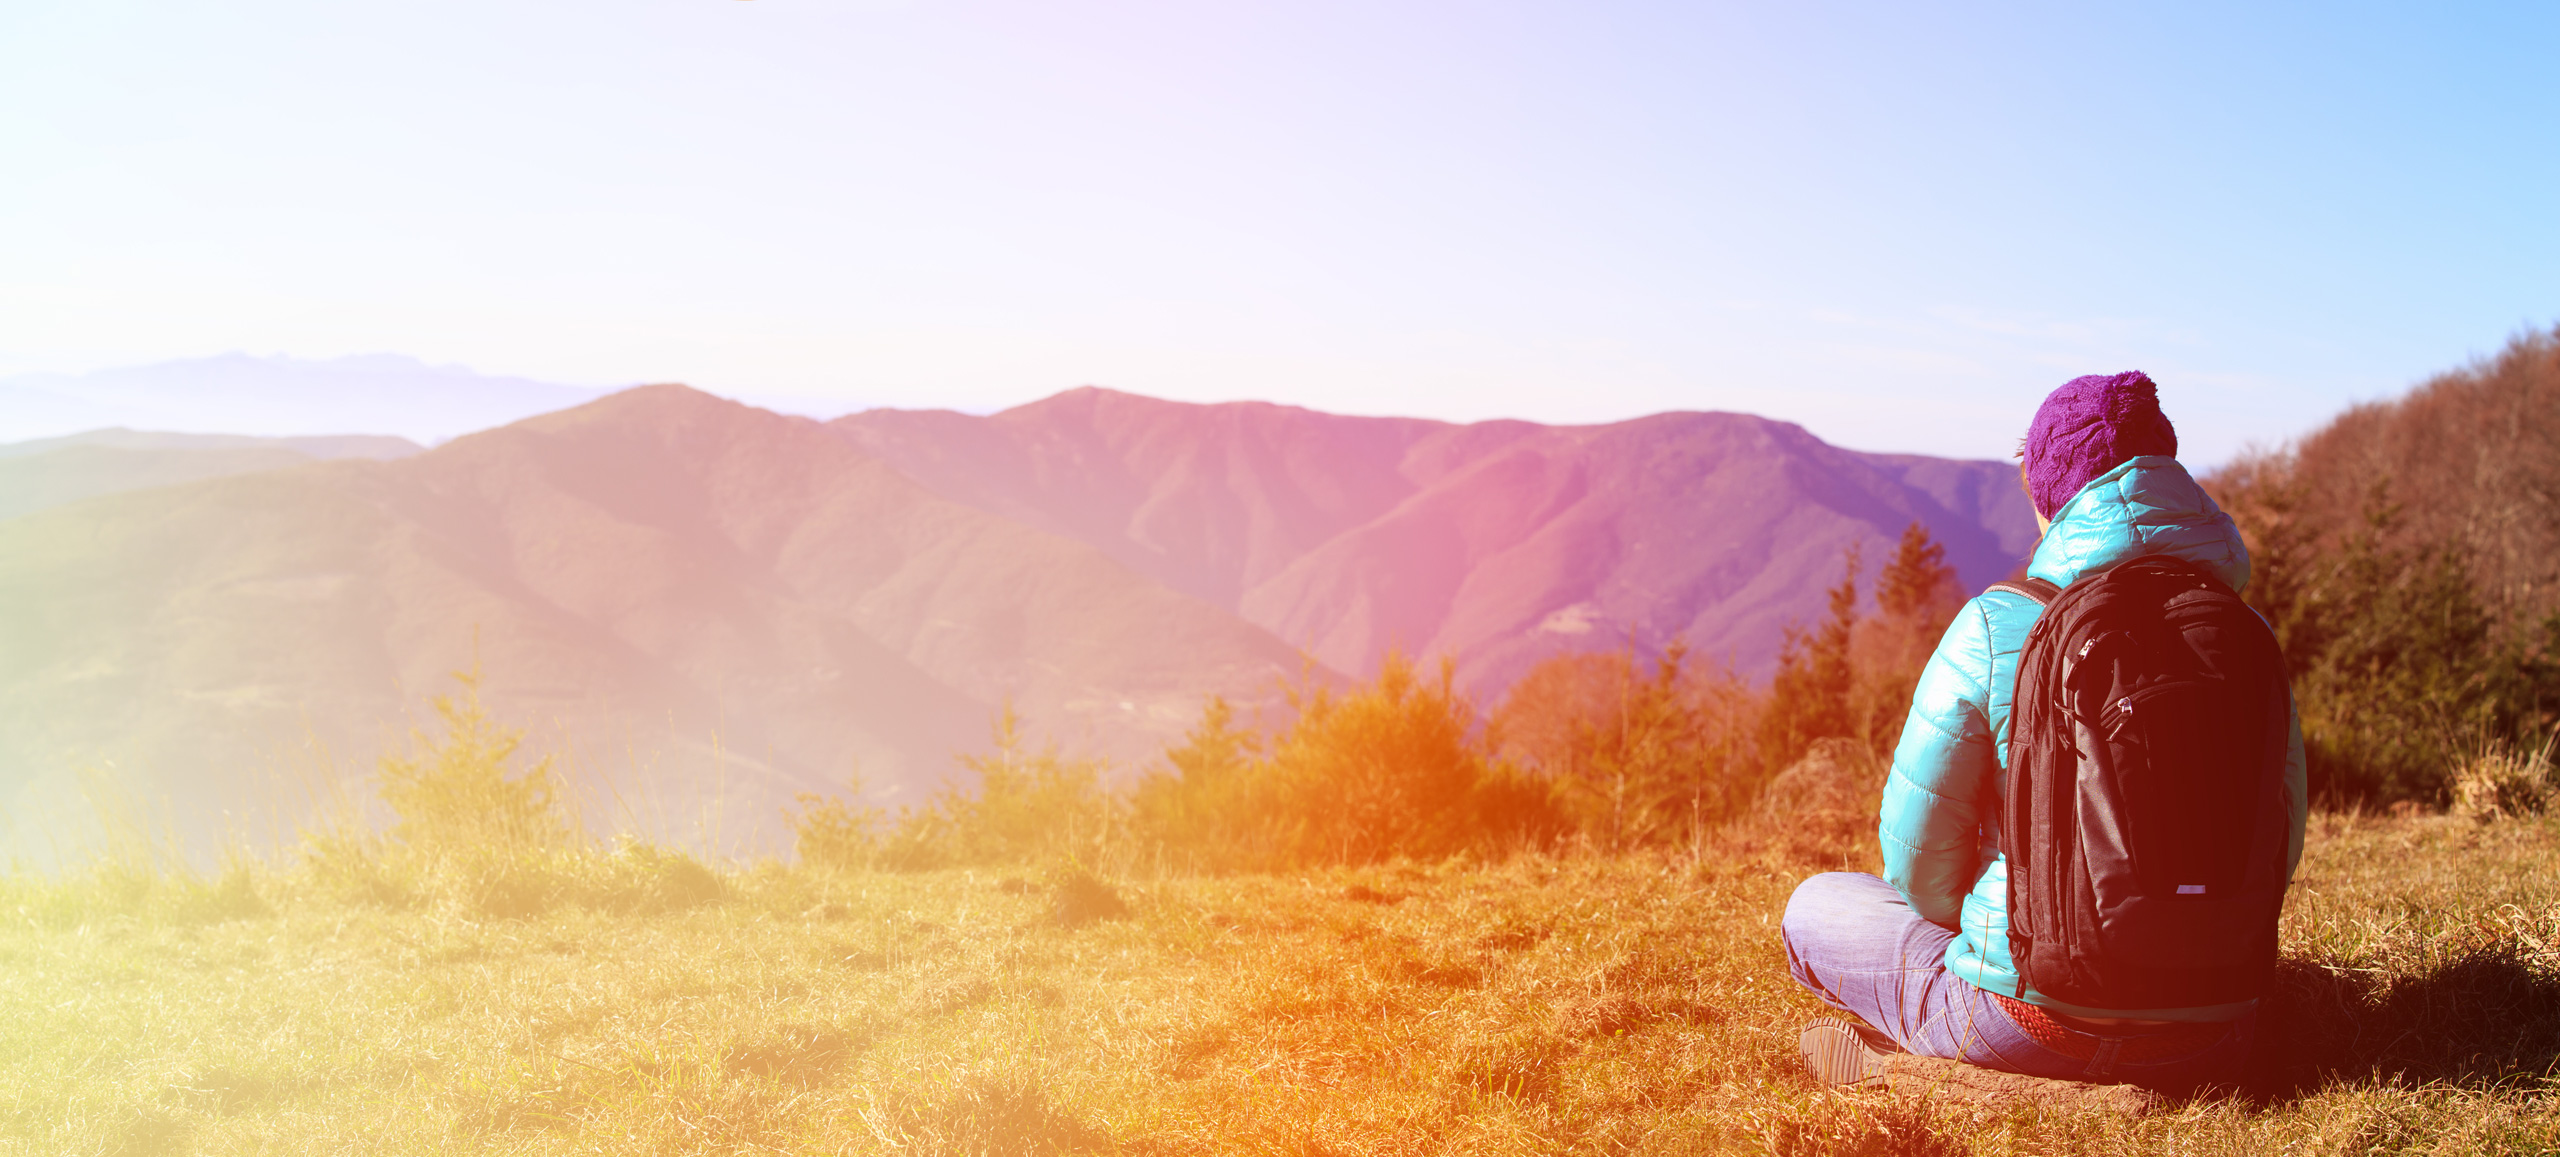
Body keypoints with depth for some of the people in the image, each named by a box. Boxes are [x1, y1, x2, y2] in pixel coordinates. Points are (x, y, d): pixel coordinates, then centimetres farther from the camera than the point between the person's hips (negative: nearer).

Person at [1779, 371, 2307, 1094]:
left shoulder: (1994, 628, -12)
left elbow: (1918, 860, -6)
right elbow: (2280, 849, 9)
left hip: (2033, 1025, -4)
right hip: (2210, 1044, 5)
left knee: (1815, 907, 20)